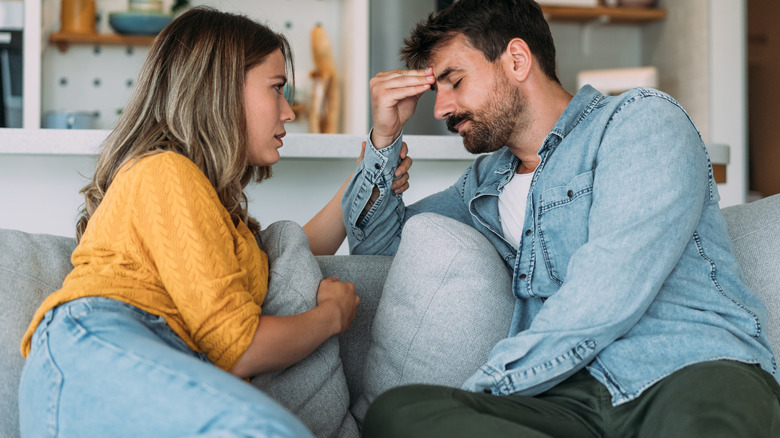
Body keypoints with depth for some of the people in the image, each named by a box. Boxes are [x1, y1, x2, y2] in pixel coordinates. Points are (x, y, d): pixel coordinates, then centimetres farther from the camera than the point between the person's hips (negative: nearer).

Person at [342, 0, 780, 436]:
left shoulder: (643, 119, 4)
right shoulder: (486, 181, 28)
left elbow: (605, 298, -10)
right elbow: (378, 244, 38)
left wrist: (479, 388, -9)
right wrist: (385, 136, 22)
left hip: (700, 371, -8)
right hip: (574, 396, 8)